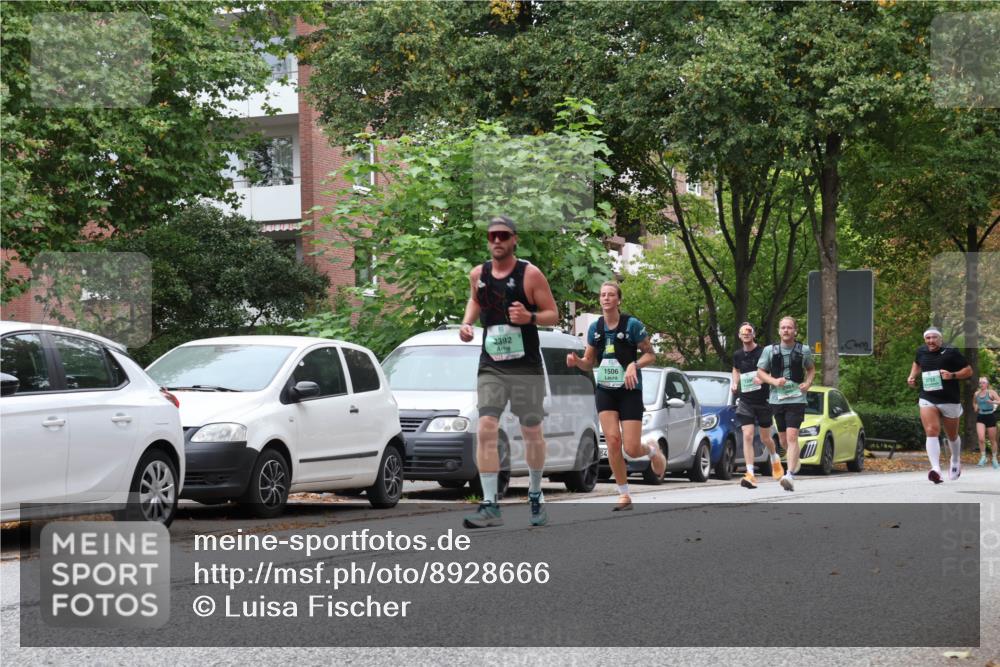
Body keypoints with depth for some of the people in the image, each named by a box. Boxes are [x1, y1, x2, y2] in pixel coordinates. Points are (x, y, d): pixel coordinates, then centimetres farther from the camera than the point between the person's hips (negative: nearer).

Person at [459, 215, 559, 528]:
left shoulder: (530, 274, -8)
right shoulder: (478, 274, 4)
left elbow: (553, 314, -4)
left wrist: (530, 317, -24)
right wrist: (467, 322, 6)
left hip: (526, 366, -2)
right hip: (491, 366, 2)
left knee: (531, 431, 10)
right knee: (486, 429, -13)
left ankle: (535, 497, 30)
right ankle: (490, 505, -14)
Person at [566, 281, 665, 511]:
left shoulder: (632, 325, -9)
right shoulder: (595, 327, 4)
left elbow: (650, 355, -3)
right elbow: (589, 362, 12)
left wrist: (634, 365, -22)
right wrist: (576, 361, -10)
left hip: (630, 391, -3)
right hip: (605, 390, 3)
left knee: (632, 449, -7)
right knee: (612, 440, -11)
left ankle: (652, 450, 31)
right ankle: (624, 496, 1)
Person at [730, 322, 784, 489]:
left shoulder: (763, 352, -8)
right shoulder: (738, 355, 4)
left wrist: (763, 378, -24)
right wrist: (735, 383, 6)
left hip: (763, 400, -2)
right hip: (745, 401, 2)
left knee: (765, 438, 12)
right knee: (747, 436, -13)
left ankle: (775, 459, 44)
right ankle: (750, 475, -18)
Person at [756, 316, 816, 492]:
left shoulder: (804, 350, 3)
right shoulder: (770, 350, 3)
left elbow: (811, 369, 18)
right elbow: (760, 372, 8)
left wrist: (808, 383, -2)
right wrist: (774, 381, -11)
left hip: (797, 399, -3)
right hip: (777, 398, 3)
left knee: (792, 436, -17)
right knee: (783, 440, 12)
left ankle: (790, 476, -24)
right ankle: (795, 460, 44)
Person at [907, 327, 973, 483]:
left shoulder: (951, 353, -6)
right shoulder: (921, 351, 7)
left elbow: (969, 371, -2)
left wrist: (952, 375, -18)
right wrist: (912, 376, 13)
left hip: (950, 400, -2)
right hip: (927, 400, 2)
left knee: (952, 436, 16)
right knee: (931, 432, -20)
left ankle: (956, 462, 46)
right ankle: (936, 469, -33)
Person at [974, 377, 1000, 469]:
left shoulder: (991, 392, -7)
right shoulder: (976, 394, 6)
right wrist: (976, 407, 6)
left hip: (990, 416, -3)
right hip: (980, 417, 3)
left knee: (992, 440, 6)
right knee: (981, 439, -16)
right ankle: (983, 457, -3)